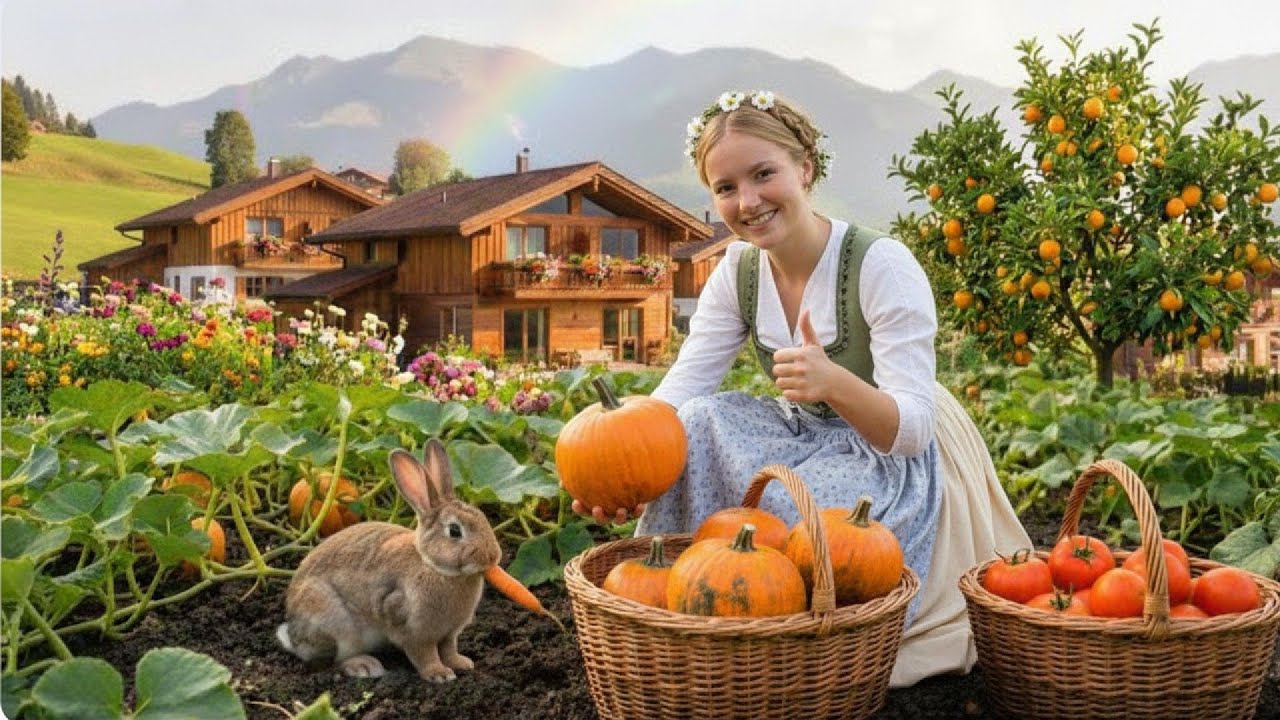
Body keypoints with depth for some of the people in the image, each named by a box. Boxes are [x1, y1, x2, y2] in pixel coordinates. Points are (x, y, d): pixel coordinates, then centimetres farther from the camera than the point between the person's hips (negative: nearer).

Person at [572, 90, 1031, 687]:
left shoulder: (884, 266, -22)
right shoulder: (738, 272, -4)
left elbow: (911, 429, -26)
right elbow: (680, 389, -14)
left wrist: (835, 382, -48)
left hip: (898, 463, -5)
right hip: (805, 438, 5)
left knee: (794, 507, -35)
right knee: (698, 424, -22)